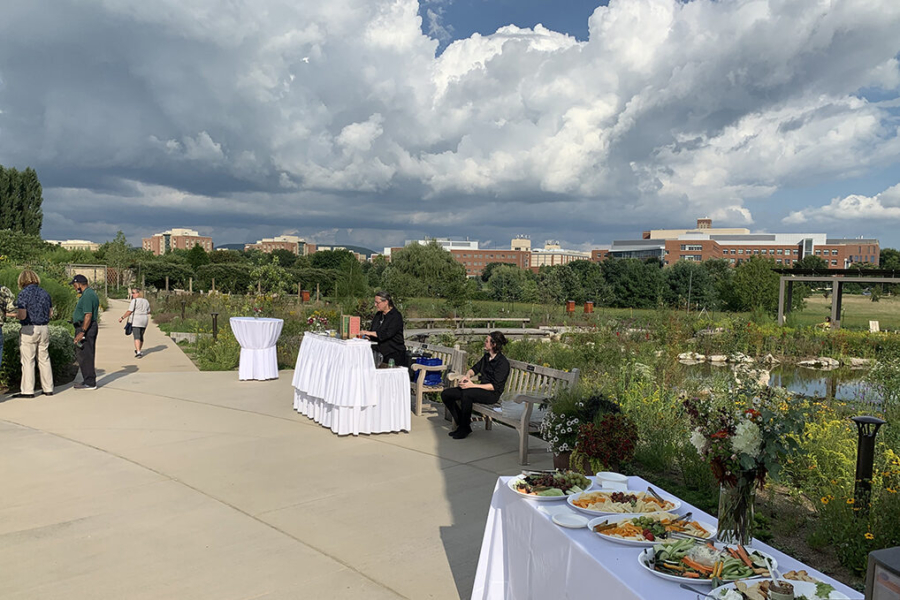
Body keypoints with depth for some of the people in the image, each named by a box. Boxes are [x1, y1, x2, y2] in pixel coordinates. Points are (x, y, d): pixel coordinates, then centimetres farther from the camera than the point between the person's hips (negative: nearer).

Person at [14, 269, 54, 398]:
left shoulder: (24, 293, -10)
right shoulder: (45, 292, 8)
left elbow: (22, 315, -16)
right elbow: (50, 312, 13)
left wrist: (15, 314, 5)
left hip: (29, 329, -5)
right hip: (44, 328, 6)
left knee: (28, 360, 1)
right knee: (44, 359, 11)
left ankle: (27, 391, 5)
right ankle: (48, 389, 14)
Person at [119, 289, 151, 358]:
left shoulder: (134, 301, -11)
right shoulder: (145, 301, 10)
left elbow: (129, 311, -14)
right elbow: (148, 312, 15)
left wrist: (122, 318, -5)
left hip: (136, 321, -7)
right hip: (144, 321, 7)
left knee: (137, 337, -12)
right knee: (141, 336, 19)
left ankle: (138, 352, -23)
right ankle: (138, 350, 32)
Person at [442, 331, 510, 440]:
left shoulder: (503, 362, -15)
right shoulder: (486, 357, 12)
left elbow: (494, 386, -20)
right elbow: (474, 369, 22)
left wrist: (473, 385, -25)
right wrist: (467, 376, -3)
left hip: (492, 394, -9)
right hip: (480, 389, 9)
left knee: (466, 394, -38)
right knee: (446, 394, -4)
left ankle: (465, 428, -21)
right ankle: (461, 423, 2)